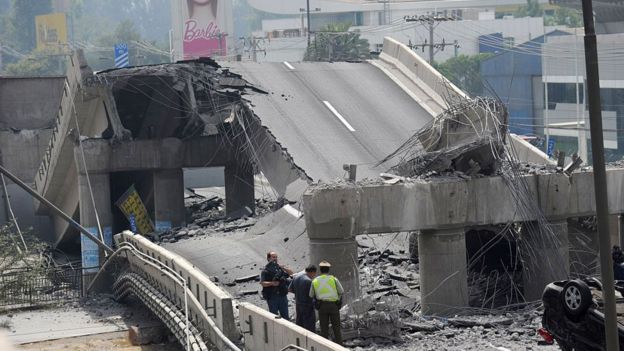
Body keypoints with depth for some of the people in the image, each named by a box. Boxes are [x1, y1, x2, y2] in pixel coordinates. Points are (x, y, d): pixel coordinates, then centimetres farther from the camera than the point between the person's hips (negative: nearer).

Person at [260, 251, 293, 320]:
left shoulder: (280, 267, 11)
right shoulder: (266, 270, -3)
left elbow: (290, 273, 4)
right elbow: (262, 283, -11)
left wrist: (283, 267, -10)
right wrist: (272, 283, -26)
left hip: (282, 296, 4)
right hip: (272, 297, -4)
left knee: (285, 316, 8)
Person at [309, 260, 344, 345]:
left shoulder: (315, 281, 4)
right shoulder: (334, 279, -2)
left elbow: (311, 295, 11)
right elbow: (341, 291, 3)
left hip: (322, 306, 1)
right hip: (333, 305, -1)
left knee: (324, 329, 7)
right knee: (336, 328, 8)